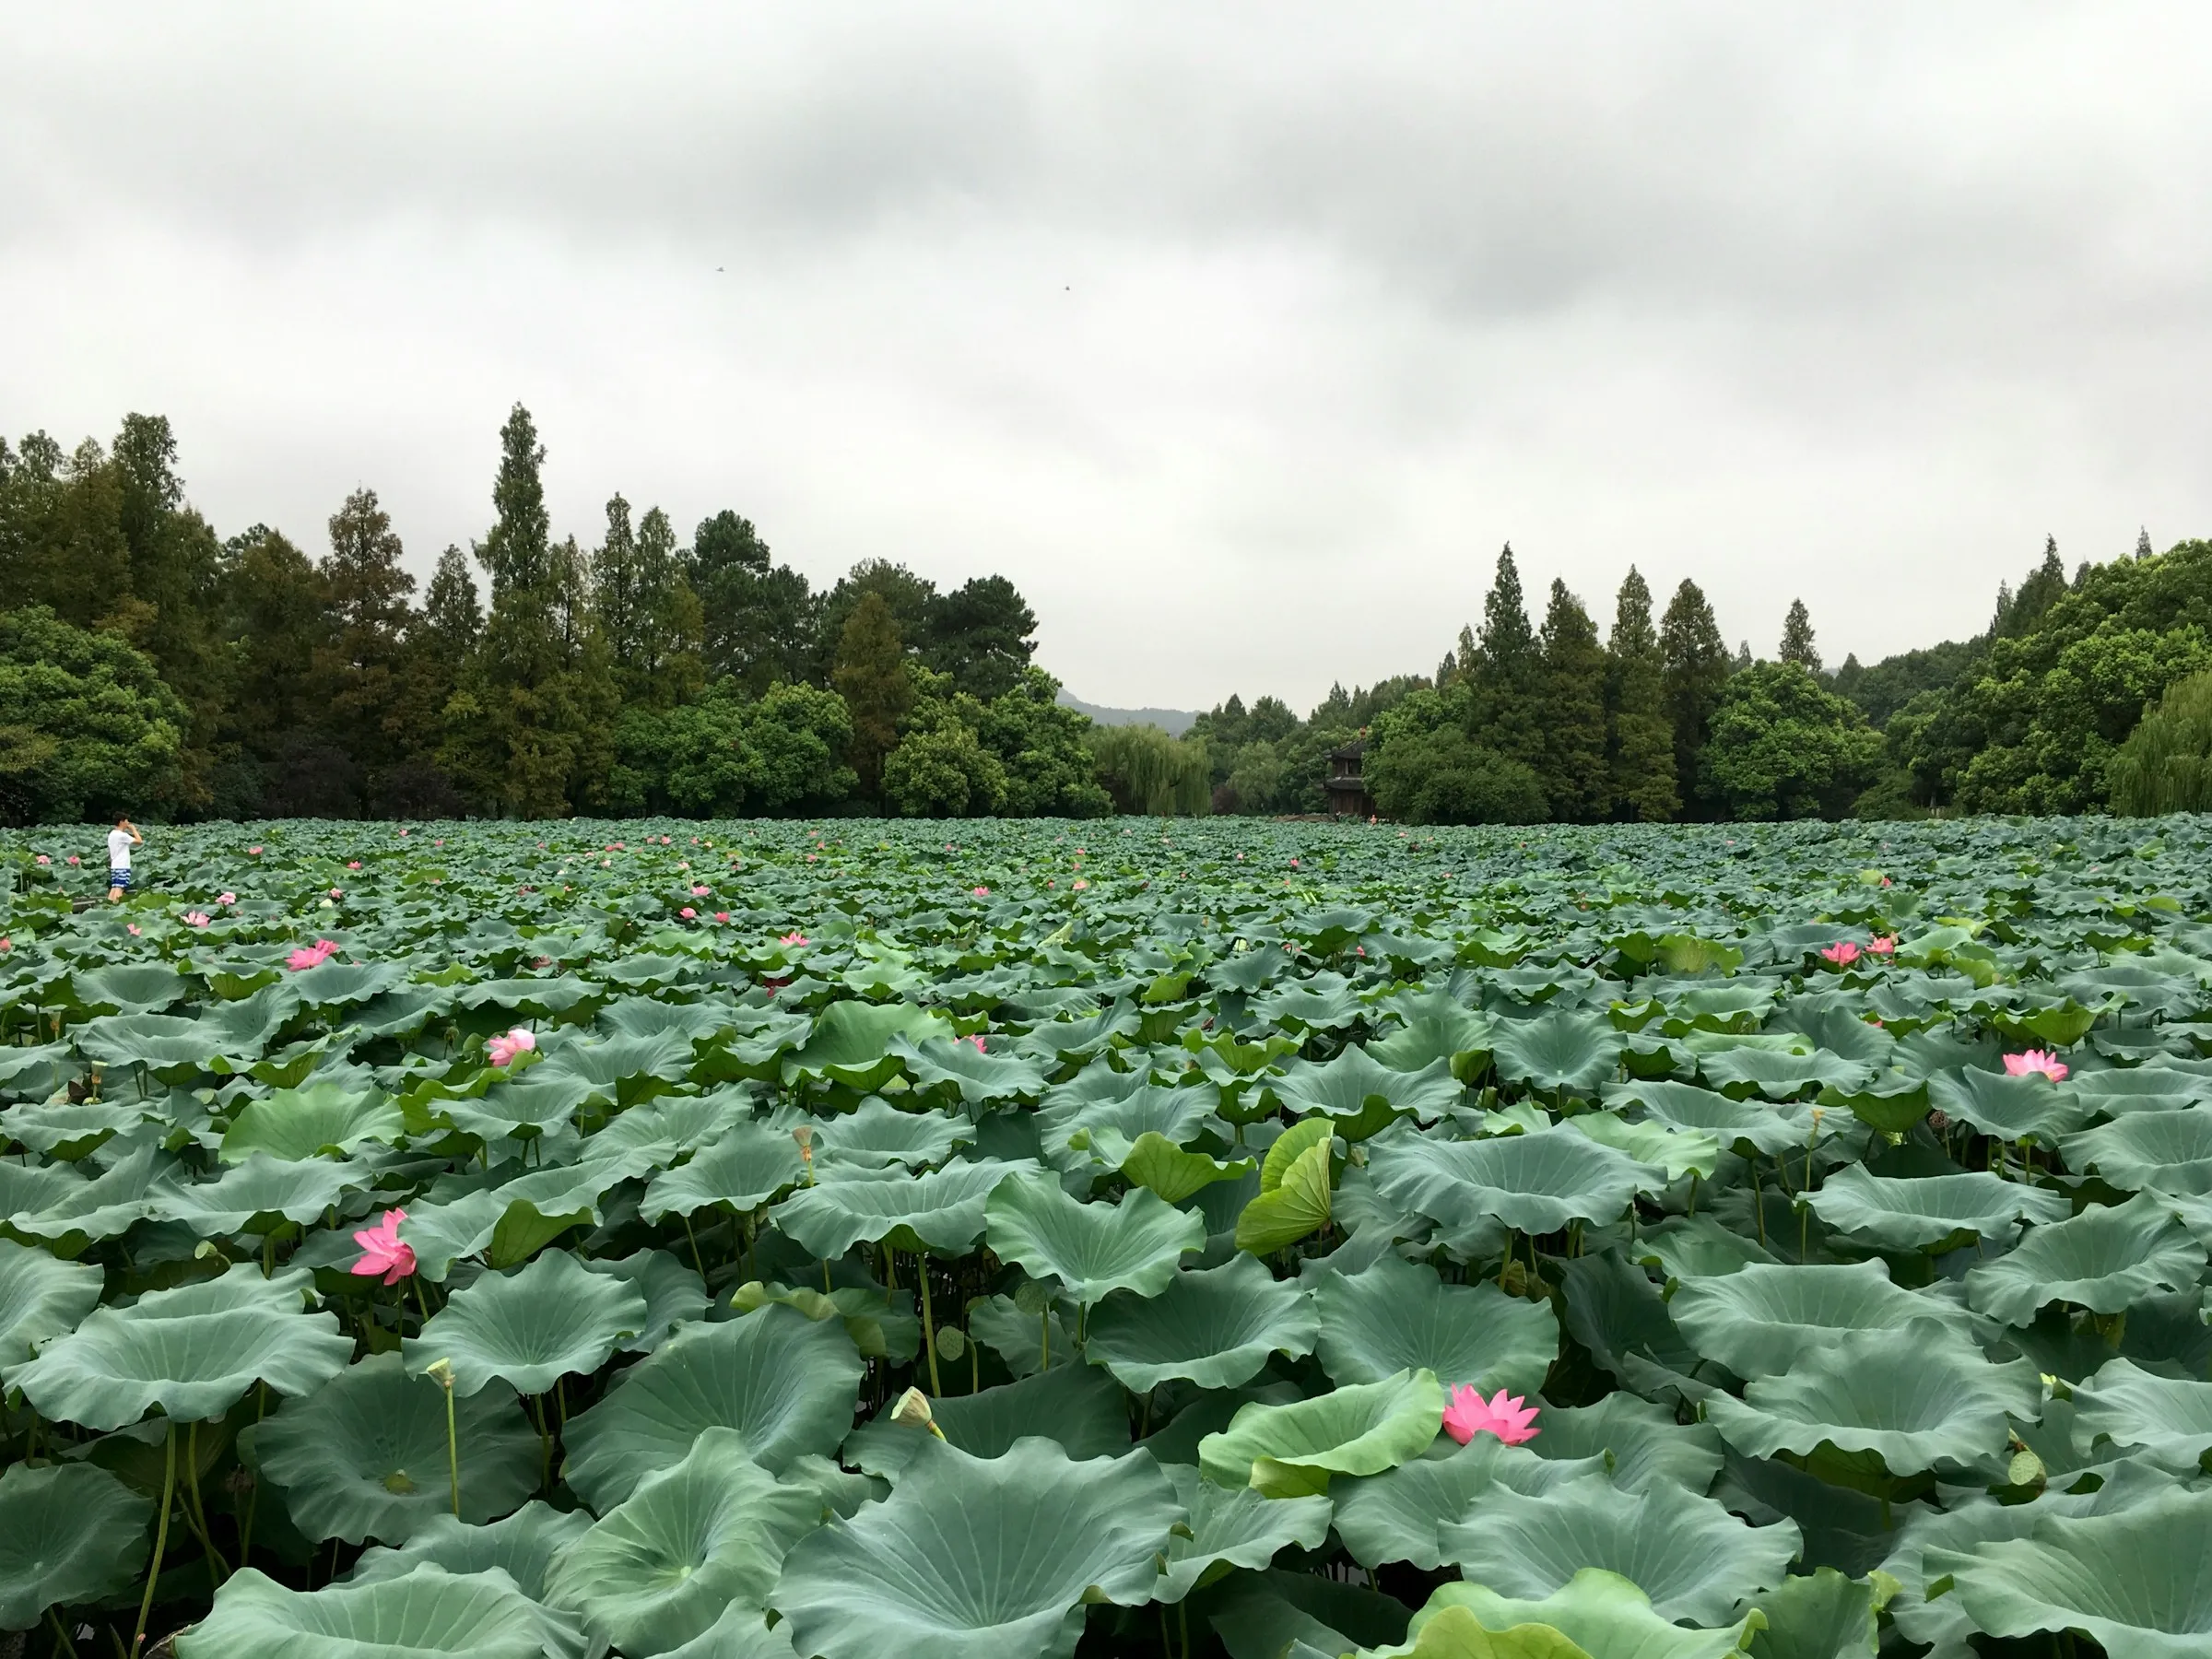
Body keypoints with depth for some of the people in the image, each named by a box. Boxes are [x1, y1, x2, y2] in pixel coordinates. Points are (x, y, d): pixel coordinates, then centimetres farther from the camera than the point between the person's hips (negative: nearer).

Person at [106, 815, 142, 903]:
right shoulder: (122, 835, -14)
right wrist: (134, 829, -4)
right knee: (119, 889, -12)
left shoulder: (112, 834, 13)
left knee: (114, 888, 6)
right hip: (122, 866, -9)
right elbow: (140, 841, -13)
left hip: (114, 866, 9)